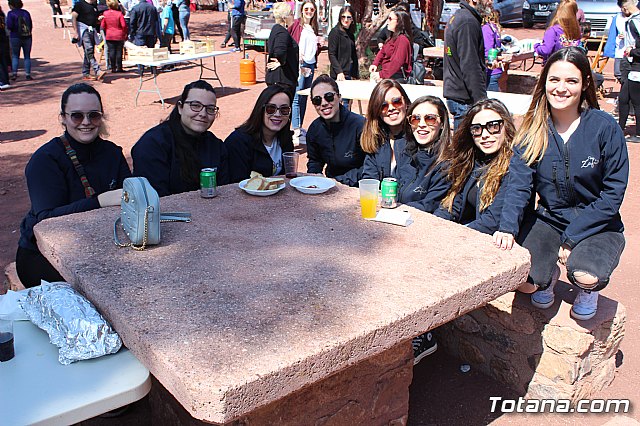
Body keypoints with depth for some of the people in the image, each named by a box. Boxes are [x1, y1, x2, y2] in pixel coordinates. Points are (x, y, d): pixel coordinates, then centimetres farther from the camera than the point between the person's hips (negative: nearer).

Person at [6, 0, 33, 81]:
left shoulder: (11, 13, -6)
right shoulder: (26, 12, 5)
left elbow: (9, 26, -14)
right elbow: (31, 26, 6)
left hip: (15, 37, -2)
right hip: (27, 37, 2)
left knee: (15, 56, 10)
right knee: (27, 56, 8)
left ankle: (14, 73, 1)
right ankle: (27, 74, 3)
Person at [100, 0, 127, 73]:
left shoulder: (105, 13, -2)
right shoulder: (119, 13, -12)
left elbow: (102, 25, 3)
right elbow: (124, 25, -13)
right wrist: (125, 33, 3)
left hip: (109, 36, 3)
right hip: (119, 36, -3)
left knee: (111, 51, 6)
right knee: (119, 51, 4)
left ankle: (113, 68, 8)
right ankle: (119, 68, 8)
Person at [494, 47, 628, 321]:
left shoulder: (605, 128, -11)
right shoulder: (533, 129, -4)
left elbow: (613, 194, -10)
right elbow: (519, 183, -13)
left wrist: (572, 238, -18)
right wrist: (508, 227, -31)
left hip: (598, 225, -2)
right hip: (549, 219, 2)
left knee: (585, 276, -31)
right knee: (523, 283, -21)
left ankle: (588, 289, 9)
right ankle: (550, 274, 18)